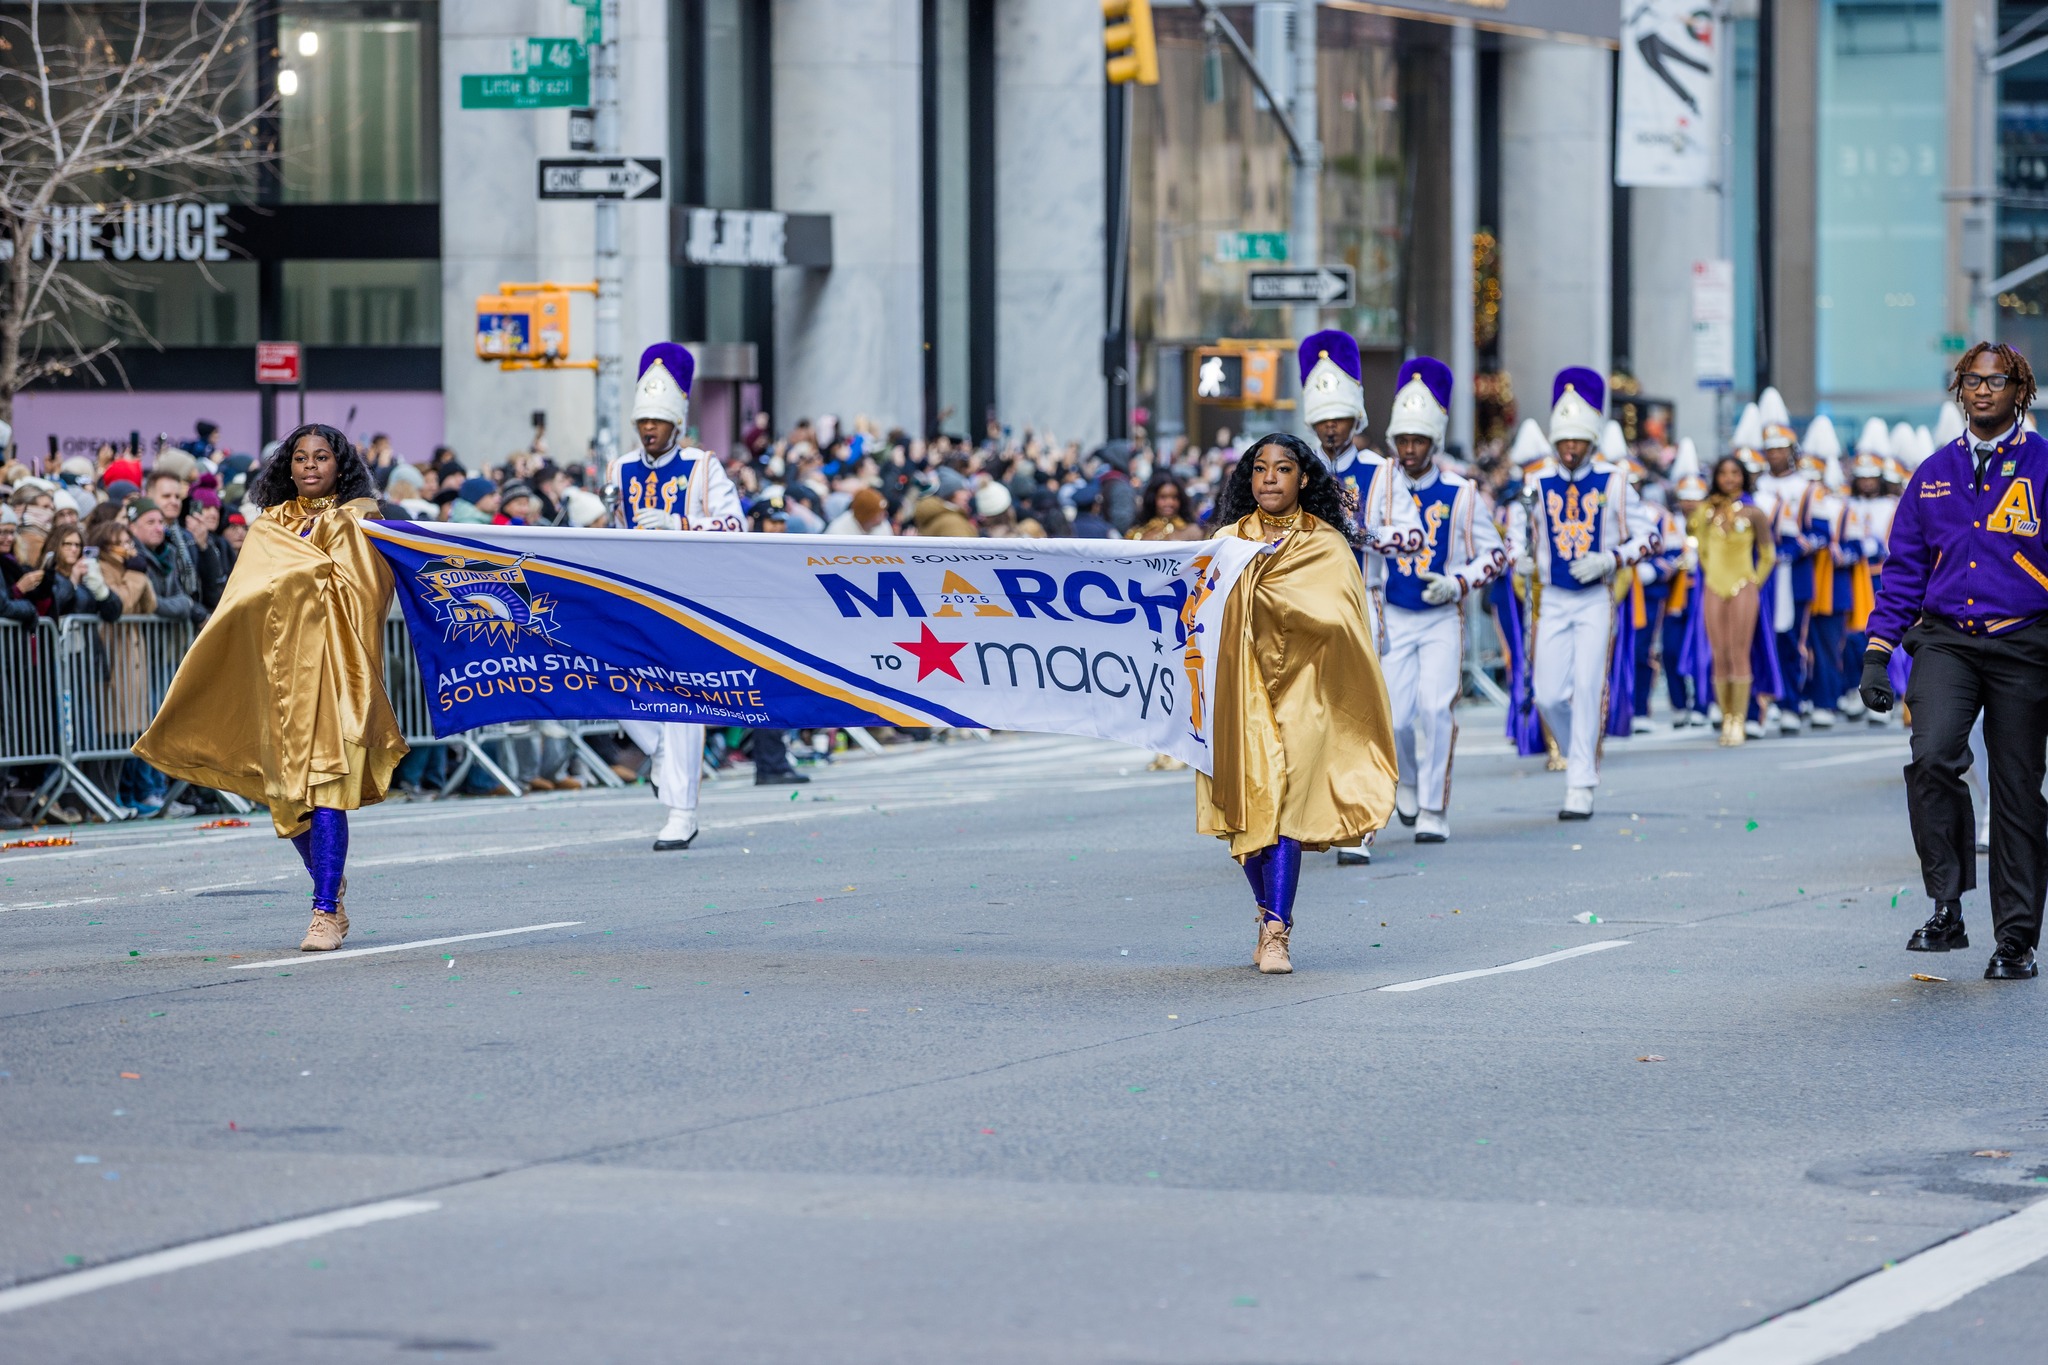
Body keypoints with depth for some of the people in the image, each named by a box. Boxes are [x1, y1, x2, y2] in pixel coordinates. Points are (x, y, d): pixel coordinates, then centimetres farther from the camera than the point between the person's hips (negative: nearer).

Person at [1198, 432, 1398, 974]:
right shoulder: (1229, 541, 11)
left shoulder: (1327, 546, 5)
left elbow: (1337, 617, -9)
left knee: (1283, 799, -13)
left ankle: (1276, 932, -15)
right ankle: (1273, 916, 20)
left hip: (1299, 690, -2)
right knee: (1248, 801, 1)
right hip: (1241, 690, 2)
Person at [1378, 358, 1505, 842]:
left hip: (1442, 620, -1)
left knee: (1436, 708, -12)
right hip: (1392, 619, 1)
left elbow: (1494, 553, 3)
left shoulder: (1459, 494, -3)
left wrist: (1457, 584, -12)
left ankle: (1434, 812, -3)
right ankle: (1408, 779, 28)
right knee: (1397, 716, -5)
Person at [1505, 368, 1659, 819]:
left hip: (1597, 599, -2)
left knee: (1588, 687, -12)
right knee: (1549, 695, 0)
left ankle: (1581, 787, -9)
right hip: (1551, 600, 2)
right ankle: (1579, 755, 28)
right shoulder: (1535, 484, 1)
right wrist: (1523, 565, -5)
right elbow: (1515, 537, 15)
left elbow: (1647, 535, 1)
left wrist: (1609, 561, -14)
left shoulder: (1613, 483, -4)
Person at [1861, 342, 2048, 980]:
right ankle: (1946, 908, -15)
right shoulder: (1935, 473, 11)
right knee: (1933, 755, -23)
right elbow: (1903, 568, 15)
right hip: (1945, 641, 2)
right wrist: (1878, 652, 6)